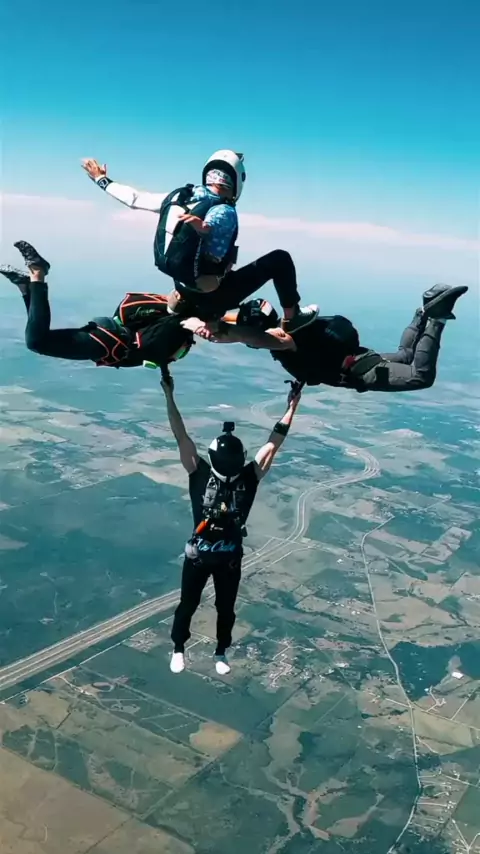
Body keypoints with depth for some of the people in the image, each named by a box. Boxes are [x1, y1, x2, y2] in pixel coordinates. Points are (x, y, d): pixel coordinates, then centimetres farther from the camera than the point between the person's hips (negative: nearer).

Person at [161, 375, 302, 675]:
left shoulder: (250, 477, -12)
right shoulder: (200, 473, -15)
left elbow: (273, 444, -12)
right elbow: (182, 437, -20)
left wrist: (292, 407, -16)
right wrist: (169, 396, -26)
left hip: (230, 557, 1)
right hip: (198, 555, -1)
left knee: (226, 609, 20)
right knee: (188, 605, 18)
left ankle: (221, 653, 44)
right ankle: (178, 649, 42)